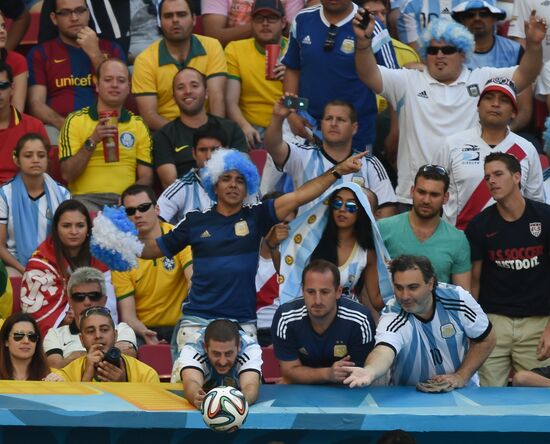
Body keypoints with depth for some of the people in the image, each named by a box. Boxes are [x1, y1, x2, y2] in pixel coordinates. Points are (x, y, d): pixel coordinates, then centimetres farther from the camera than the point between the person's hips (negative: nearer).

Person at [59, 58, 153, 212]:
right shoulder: (75, 121, 8)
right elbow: (67, 175, -1)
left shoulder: (138, 125, 16)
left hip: (124, 200, 2)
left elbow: (146, 177, 11)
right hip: (87, 198, -2)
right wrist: (92, 142, -12)